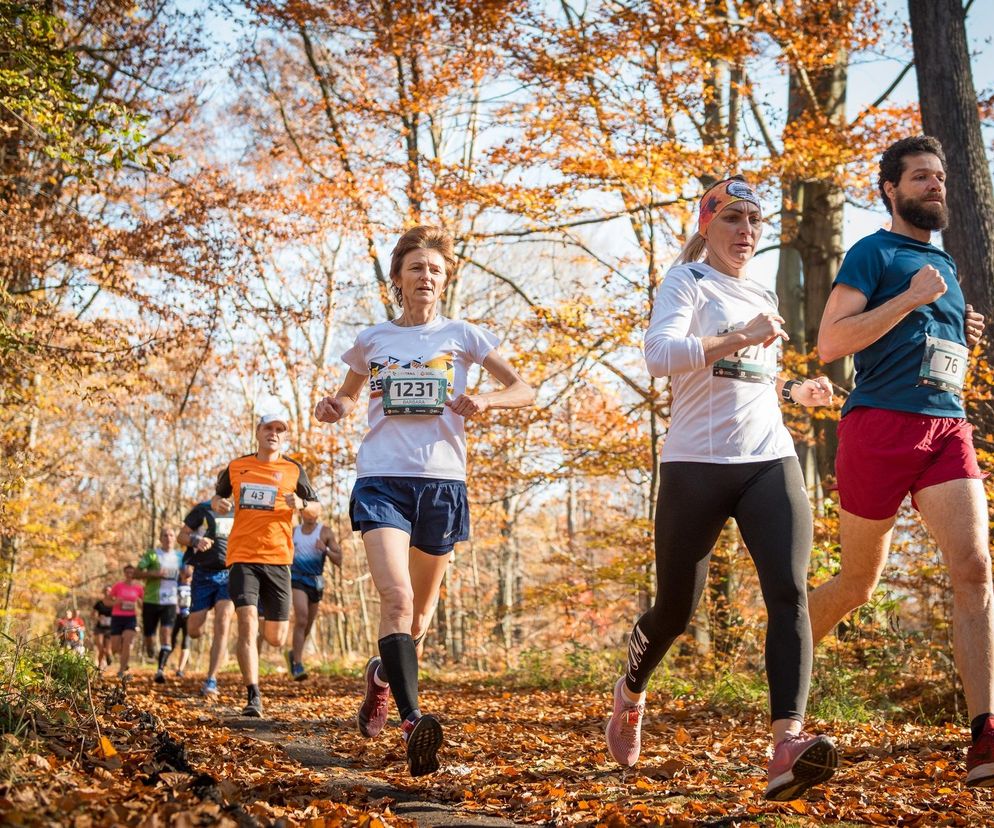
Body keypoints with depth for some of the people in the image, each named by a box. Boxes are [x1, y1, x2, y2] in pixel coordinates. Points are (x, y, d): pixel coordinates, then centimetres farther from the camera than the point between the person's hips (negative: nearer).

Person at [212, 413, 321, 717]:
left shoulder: (293, 470, 8)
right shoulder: (235, 467, 10)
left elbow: (317, 508, 12)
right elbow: (217, 497, 25)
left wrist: (301, 504, -10)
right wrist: (219, 504, 1)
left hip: (277, 558, 1)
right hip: (242, 557, 0)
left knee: (276, 639, 3)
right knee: (247, 623, -17)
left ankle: (269, 624, 41)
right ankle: (253, 697, -14)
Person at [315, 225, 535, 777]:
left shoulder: (462, 336, 7)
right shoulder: (372, 340, 11)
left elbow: (524, 390, 7)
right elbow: (349, 395, 28)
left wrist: (485, 401, -14)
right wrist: (335, 407, 3)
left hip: (442, 481, 1)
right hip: (382, 479, -1)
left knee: (421, 608, 14)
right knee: (396, 597, -22)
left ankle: (383, 675, 44)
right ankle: (413, 722, -30)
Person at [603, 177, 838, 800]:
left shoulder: (764, 296, 20)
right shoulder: (688, 281, 0)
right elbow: (660, 355, -19)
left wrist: (795, 391, 18)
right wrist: (741, 336, -24)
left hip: (771, 461, 5)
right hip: (696, 465, -4)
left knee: (790, 591, -19)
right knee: (676, 611, 7)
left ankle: (788, 745, -28)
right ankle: (631, 692, 39)